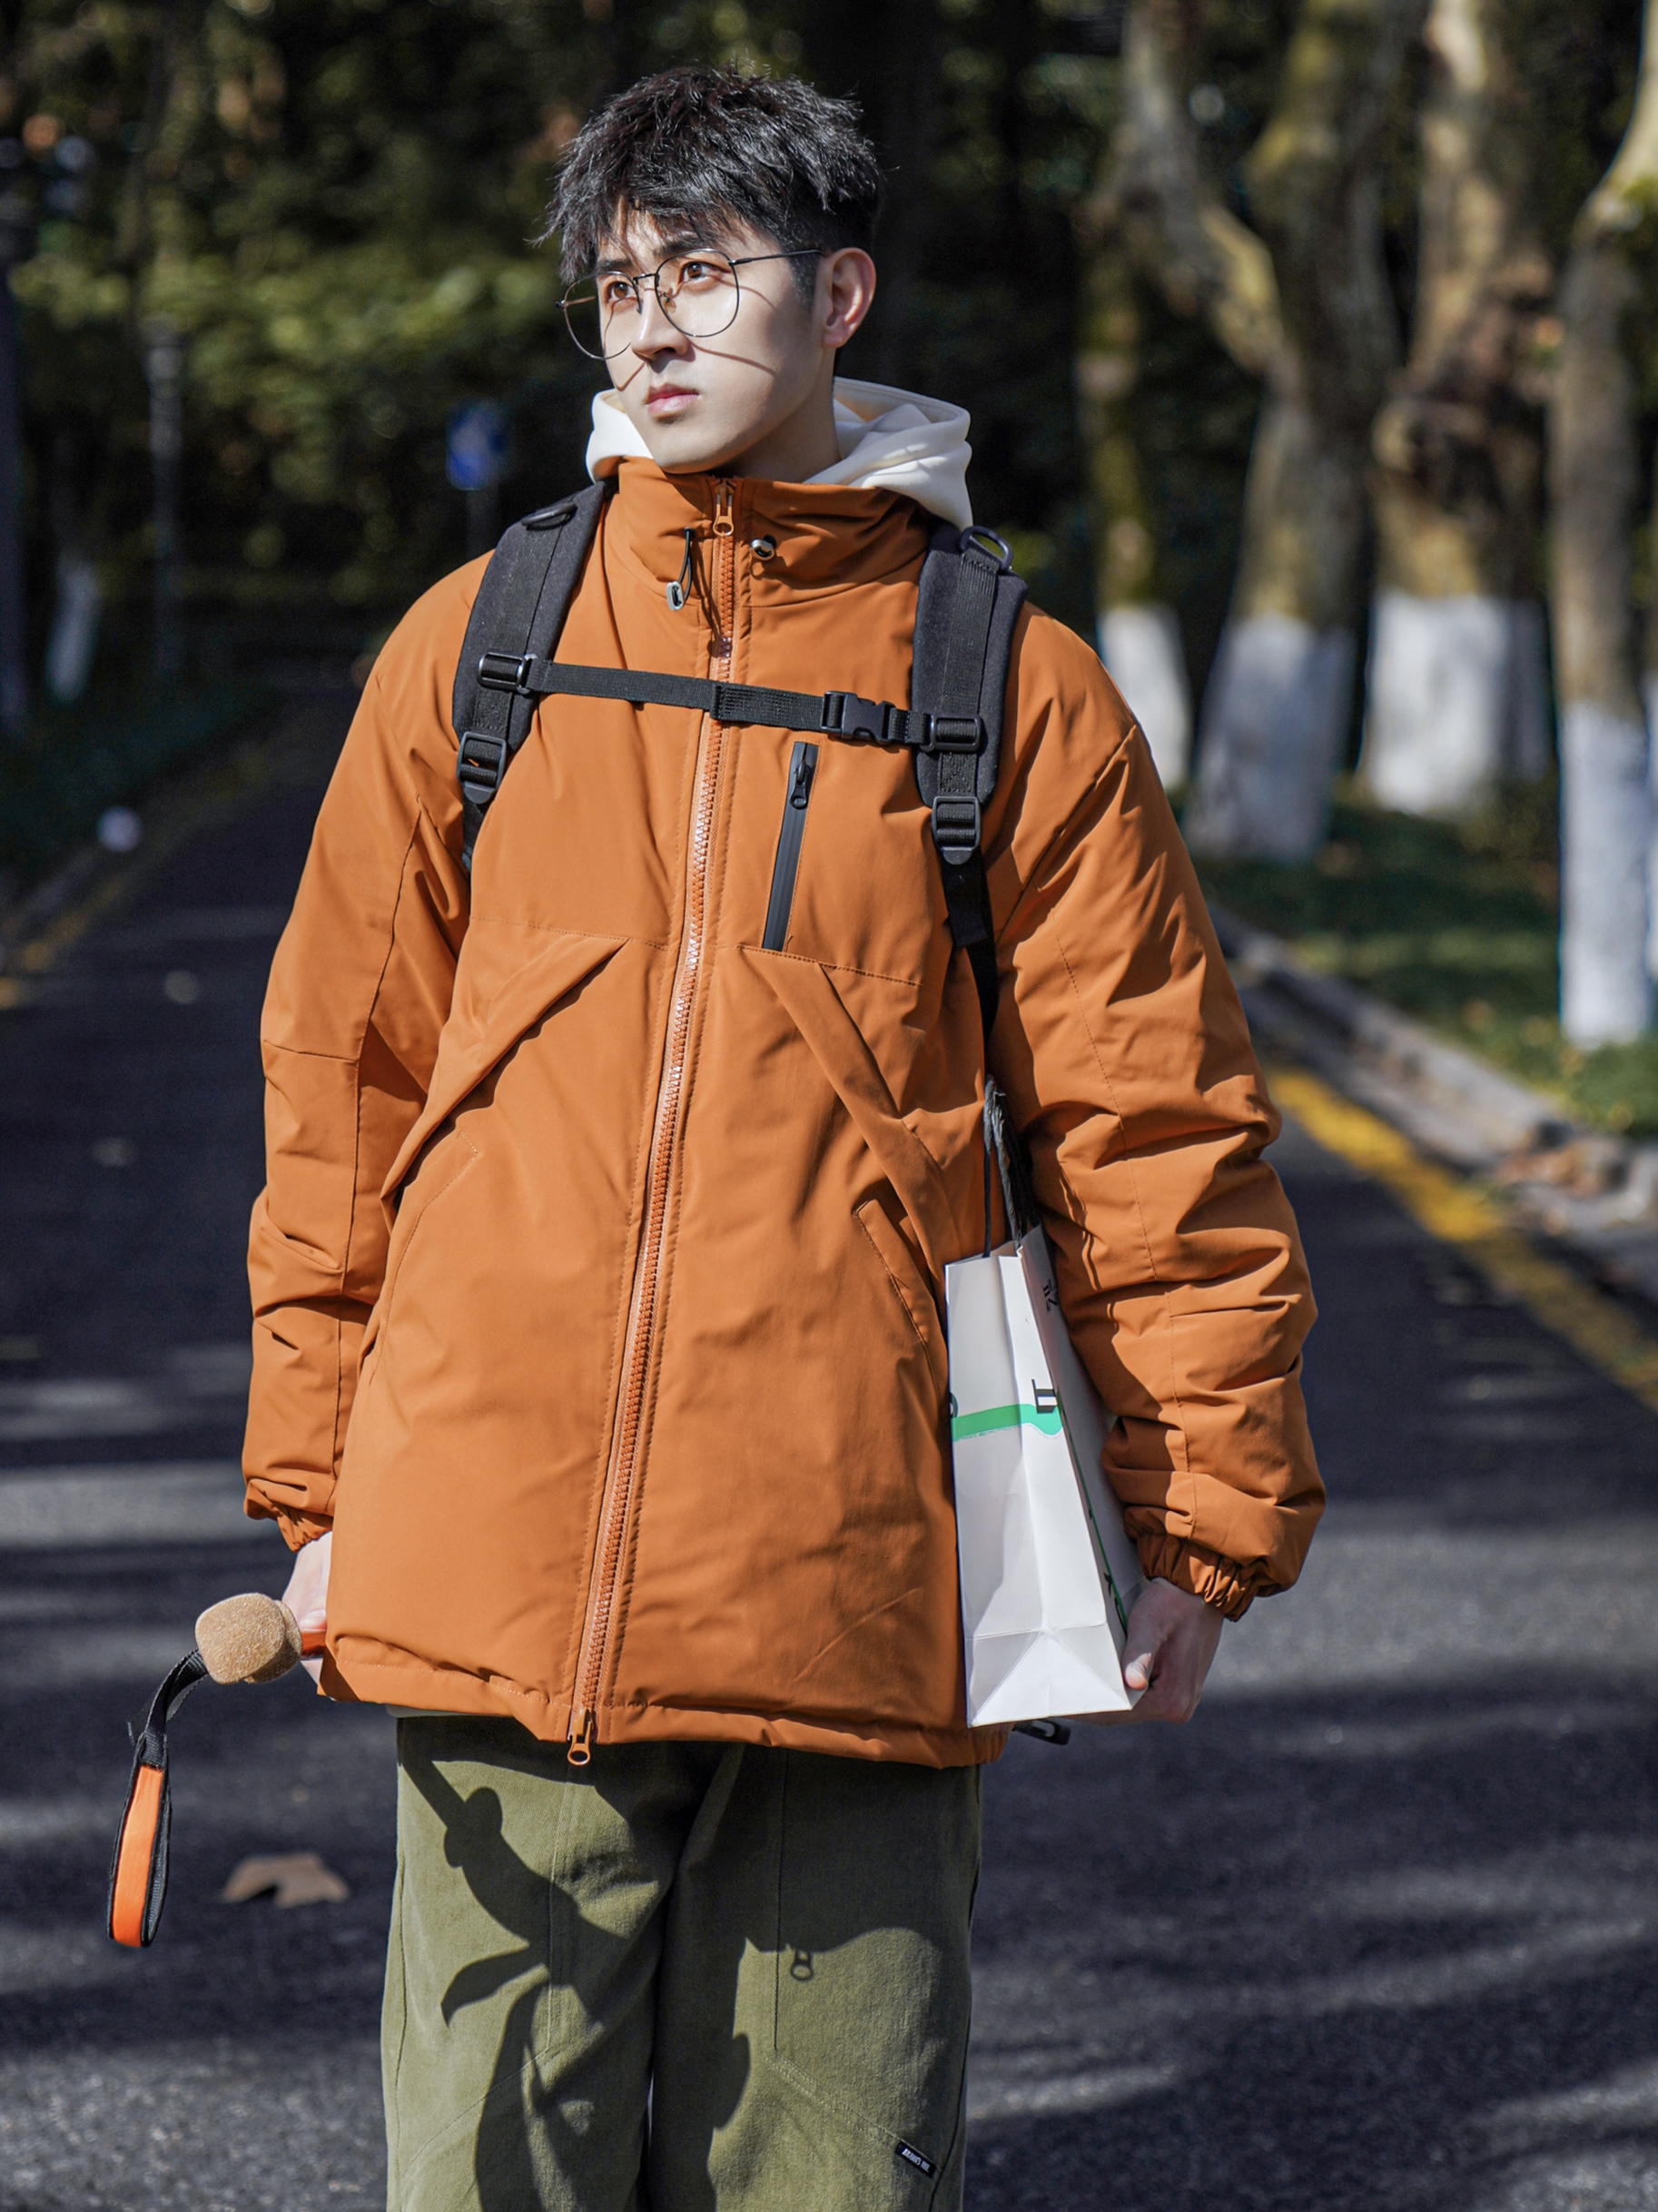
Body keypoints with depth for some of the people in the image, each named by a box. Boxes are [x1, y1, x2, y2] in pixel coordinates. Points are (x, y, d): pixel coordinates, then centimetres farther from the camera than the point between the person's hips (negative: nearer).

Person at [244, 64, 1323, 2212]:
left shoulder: (1013, 687, 4)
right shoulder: (473, 649, 9)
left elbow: (1153, 1123, 6)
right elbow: (344, 1080, 13)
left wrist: (1208, 1513, 3)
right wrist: (314, 1481, 10)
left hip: (855, 1591, -1)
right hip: (494, 1580, 1)